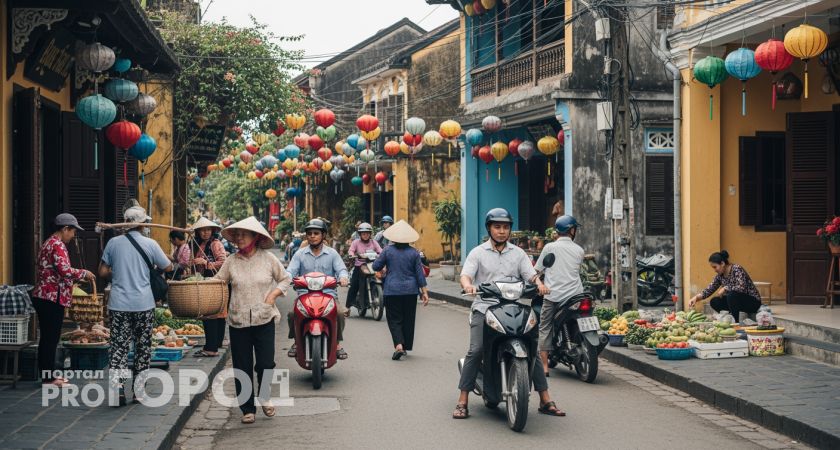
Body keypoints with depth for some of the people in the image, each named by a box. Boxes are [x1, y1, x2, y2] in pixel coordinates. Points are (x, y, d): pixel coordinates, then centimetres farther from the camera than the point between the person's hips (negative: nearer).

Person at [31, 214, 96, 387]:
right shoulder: (58, 245, -13)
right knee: (51, 338, -5)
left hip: (44, 297, 10)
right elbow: (65, 270, -25)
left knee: (47, 337, 13)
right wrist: (84, 273, -10)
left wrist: (79, 276, 18)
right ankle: (48, 378, -2)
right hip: (52, 299, -10)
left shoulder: (49, 243, 19)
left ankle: (47, 375, 18)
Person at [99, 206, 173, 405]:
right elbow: (168, 268, 3)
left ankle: (117, 387, -14)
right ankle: (139, 391, 14)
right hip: (144, 304, -1)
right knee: (143, 347, 10)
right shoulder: (150, 244, -5)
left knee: (119, 346, 3)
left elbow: (103, 272, 4)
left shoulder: (113, 243, 1)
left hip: (119, 304, 1)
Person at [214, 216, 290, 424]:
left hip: (264, 320, -1)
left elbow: (285, 279, 10)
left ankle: (264, 396, 25)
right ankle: (248, 409, 19)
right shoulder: (231, 261, 2)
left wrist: (274, 294, -5)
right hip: (238, 321, 1)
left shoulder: (268, 258, -1)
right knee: (243, 367, 5)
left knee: (266, 364, -5)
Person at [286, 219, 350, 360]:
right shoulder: (300, 254, 13)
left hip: (328, 293, -1)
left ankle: (338, 343, -8)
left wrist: (343, 277, -22)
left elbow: (341, 269, 2)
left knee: (340, 313, -27)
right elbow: (291, 270, 3)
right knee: (292, 314, -24)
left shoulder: (332, 253, 12)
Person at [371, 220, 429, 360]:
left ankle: (398, 345, -19)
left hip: (392, 291, -2)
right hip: (410, 291, 2)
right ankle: (406, 347, 19)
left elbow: (376, 266, 1)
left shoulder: (388, 250, -5)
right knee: (408, 319, 13)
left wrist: (381, 270, 24)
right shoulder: (414, 252, 0)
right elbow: (419, 273, 0)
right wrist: (424, 291, 4)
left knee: (394, 319, 1)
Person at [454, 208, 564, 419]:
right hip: (484, 308, -2)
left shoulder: (518, 253, 17)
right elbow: (465, 275, -3)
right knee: (475, 350, -19)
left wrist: (539, 284, -18)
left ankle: (545, 401, 2)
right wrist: (468, 285, -27)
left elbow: (531, 274, 6)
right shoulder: (478, 253, 10)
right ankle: (462, 402, -14)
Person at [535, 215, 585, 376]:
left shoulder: (549, 248, 0)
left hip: (553, 295, -2)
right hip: (574, 294, 2)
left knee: (545, 329, 5)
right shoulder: (579, 250, 7)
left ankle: (544, 366, -1)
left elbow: (536, 270, 3)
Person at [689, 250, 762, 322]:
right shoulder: (720, 275, 0)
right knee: (714, 302, -8)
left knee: (731, 295, -32)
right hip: (738, 301, 8)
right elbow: (709, 290, 1)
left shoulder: (737, 269, -21)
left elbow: (741, 287, -34)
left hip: (753, 302, -7)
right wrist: (696, 297, -16)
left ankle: (736, 322, -18)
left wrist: (725, 288, -23)